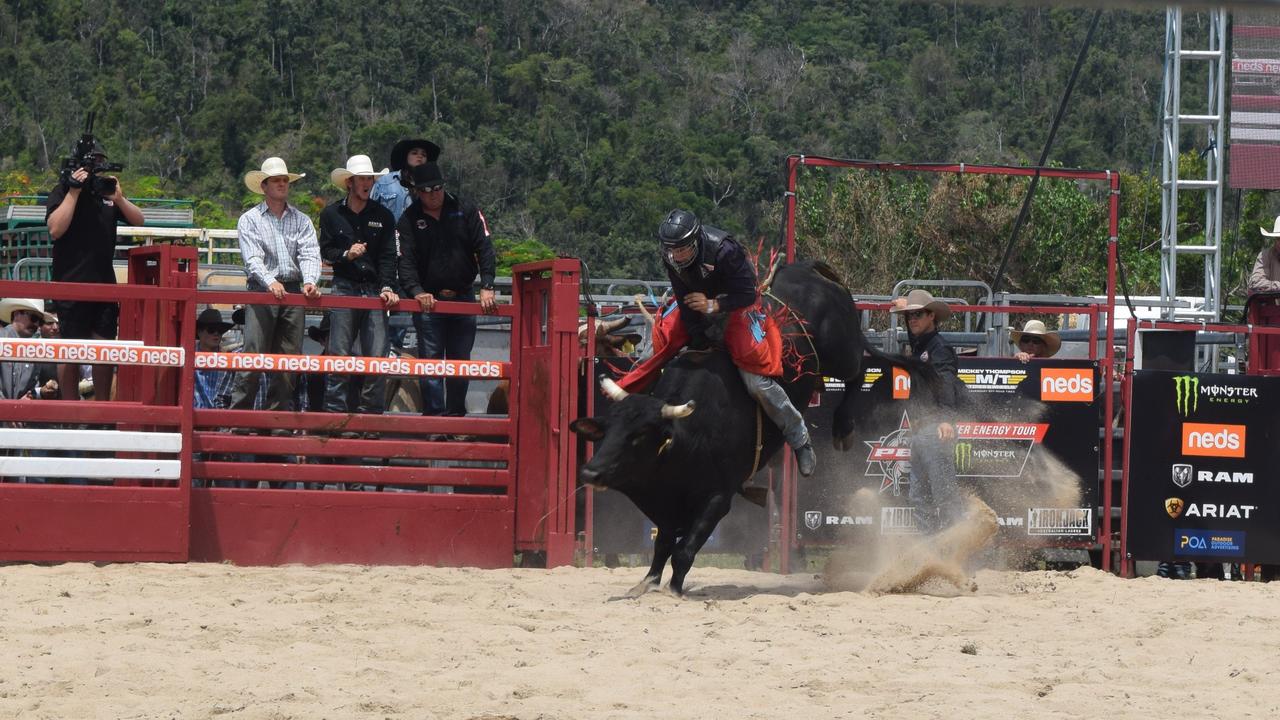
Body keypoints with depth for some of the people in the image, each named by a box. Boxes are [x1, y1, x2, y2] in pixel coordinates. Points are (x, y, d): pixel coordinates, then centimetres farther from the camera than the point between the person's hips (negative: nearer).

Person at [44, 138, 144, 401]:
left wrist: (118, 198, -9)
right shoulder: (62, 192, -2)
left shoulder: (106, 191, 14)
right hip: (71, 282, -5)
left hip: (104, 281, 5)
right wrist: (74, 191, -18)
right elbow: (56, 228, -16)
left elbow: (138, 220, 9)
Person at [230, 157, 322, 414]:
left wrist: (309, 281, -18)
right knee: (253, 356, -11)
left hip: (293, 292, 4)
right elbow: (252, 258, -7)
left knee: (289, 358, 4)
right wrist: (270, 282, -25)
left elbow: (310, 254, 2)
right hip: (262, 291, -4)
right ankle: (239, 412, -10)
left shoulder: (301, 220, 15)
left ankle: (277, 412, 10)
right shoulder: (250, 219, 6)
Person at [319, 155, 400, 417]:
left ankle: (371, 412, 0)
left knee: (377, 356, -5)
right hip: (344, 287, -1)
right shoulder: (331, 215, 8)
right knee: (339, 355, -5)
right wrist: (346, 255, -10)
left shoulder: (383, 216, 9)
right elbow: (325, 252, 9)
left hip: (374, 289, 1)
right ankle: (335, 412, -3)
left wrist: (387, 287, -10)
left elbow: (388, 256, 3)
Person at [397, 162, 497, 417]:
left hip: (463, 298, 2)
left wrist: (487, 287, -15)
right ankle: (434, 414, -6)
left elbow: (484, 249, -2)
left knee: (460, 361, 6)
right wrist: (417, 291, -27)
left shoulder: (466, 212, 3)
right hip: (428, 299, -2)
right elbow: (405, 261, -10)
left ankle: (456, 413, 12)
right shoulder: (409, 221, 0)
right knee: (430, 361, -6)